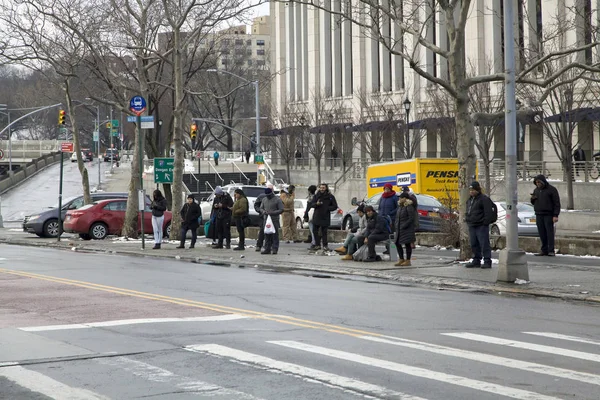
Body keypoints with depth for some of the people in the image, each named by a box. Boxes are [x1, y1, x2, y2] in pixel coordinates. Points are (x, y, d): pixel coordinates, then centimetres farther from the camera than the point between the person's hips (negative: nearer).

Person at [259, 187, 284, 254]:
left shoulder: (277, 200, -3)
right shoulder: (264, 199, 15)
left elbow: (281, 210, -6)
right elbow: (261, 208, 19)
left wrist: (272, 213, -17)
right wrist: (263, 211, -5)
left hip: (274, 220, -5)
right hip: (266, 219, 5)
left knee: (275, 235, -6)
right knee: (267, 235, 4)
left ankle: (274, 249, -3)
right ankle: (267, 249, 8)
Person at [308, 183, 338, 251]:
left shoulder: (330, 197, 2)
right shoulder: (316, 196, 9)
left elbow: (335, 206, 2)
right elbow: (311, 204, 5)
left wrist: (327, 208, -12)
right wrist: (316, 204, -16)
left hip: (325, 217, -3)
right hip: (316, 216, 3)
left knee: (324, 232, -1)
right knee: (315, 231, 3)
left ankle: (325, 245, 7)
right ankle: (317, 244, 12)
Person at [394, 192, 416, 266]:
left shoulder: (409, 207, -12)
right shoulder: (400, 206, 15)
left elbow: (411, 218, -16)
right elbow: (397, 216, 22)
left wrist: (404, 226, -18)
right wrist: (396, 225, 6)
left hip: (407, 229, -9)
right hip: (399, 229, 9)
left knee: (407, 244, -4)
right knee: (397, 243, 7)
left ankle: (408, 261, 2)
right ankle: (401, 259, 17)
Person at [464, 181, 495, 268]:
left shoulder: (484, 199, -8)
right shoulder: (470, 200, 18)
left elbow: (489, 212, -13)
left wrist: (485, 223, -16)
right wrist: (468, 221, 17)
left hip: (481, 226, -8)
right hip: (472, 226, 8)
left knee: (484, 244, -7)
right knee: (474, 244, 10)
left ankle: (487, 261, -5)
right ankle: (476, 261, 18)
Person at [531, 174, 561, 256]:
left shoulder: (551, 189, -3)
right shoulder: (536, 190, 14)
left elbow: (557, 203, -6)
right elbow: (533, 203, 24)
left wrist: (555, 215, -13)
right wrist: (532, 199, -1)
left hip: (548, 215, -5)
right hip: (539, 215, 5)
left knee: (550, 233, -7)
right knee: (542, 234, 3)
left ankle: (551, 251, -7)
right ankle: (544, 250, 6)